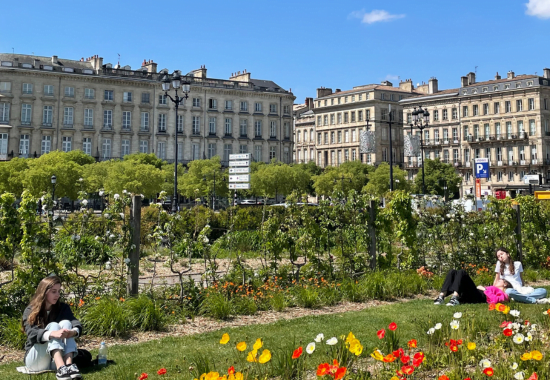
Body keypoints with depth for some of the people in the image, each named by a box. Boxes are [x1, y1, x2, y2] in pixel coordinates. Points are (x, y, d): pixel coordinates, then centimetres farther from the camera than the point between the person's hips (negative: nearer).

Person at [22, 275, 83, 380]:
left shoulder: (63, 308, 3)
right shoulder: (30, 311, -5)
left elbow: (77, 324, -15)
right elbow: (32, 333, -24)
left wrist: (74, 331, -40)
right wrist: (53, 334, -44)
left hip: (55, 361, 3)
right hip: (35, 360, -2)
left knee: (65, 323, -21)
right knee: (53, 325, -26)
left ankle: (69, 365, -41)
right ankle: (60, 368, -48)